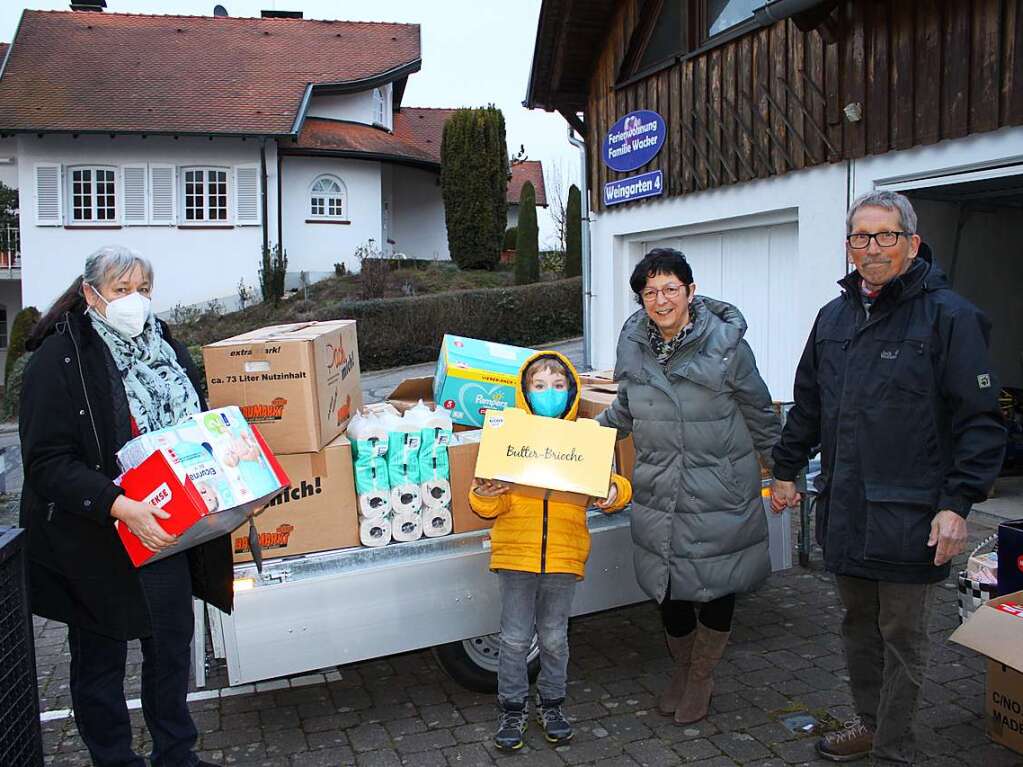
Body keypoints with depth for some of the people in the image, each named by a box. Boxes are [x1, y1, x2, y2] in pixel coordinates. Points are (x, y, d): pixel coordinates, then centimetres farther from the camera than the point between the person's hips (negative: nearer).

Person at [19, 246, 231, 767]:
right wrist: (119, 507, -32)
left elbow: (194, 422, 17)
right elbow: (48, 463, -20)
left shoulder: (161, 346, 5)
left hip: (165, 530, 6)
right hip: (94, 543, -6)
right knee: (100, 657, 12)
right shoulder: (59, 360, -15)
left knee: (172, 642, 18)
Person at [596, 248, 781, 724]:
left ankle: (702, 676, 32)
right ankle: (682, 668, 38)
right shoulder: (633, 344, 0)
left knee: (716, 586, 8)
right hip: (658, 493, 3)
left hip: (719, 494, -3)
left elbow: (759, 414, 0)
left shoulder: (725, 343, -12)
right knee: (668, 588, 11)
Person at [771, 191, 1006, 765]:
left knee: (903, 636, 8)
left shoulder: (949, 315, -9)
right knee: (859, 624, 19)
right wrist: (787, 471, 19)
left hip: (910, 517, -6)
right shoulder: (835, 316, 10)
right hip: (843, 508, 6)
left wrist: (958, 503, -16)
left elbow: (981, 421, -11)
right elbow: (808, 405, 19)